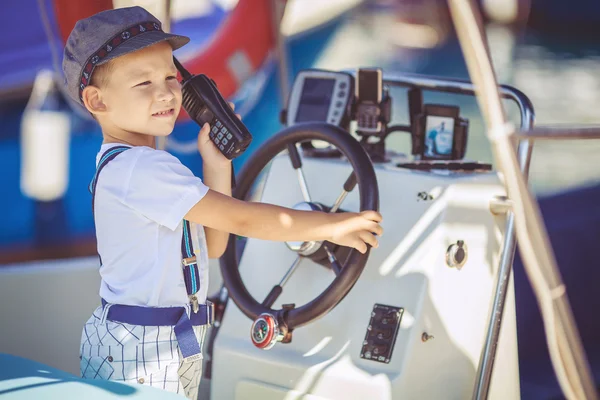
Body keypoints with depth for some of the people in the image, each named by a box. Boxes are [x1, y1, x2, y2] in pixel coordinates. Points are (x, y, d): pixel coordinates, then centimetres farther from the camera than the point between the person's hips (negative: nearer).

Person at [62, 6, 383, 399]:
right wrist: (334, 224, -15)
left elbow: (213, 246, 12)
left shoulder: (130, 166, 13)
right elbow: (240, 219, -22)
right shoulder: (139, 167, -20)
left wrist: (217, 165, 4)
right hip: (139, 350, -10)